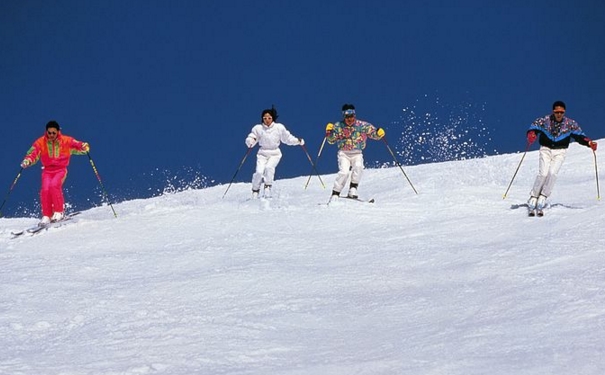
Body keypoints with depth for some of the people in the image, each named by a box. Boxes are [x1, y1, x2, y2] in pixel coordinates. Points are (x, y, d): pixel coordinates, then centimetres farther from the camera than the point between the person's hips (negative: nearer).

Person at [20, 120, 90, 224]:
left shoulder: (66, 141, -4)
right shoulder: (41, 142, -3)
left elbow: (78, 146, -6)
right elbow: (33, 153, -9)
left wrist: (84, 147, -30)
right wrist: (27, 161, -31)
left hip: (61, 170, -2)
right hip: (47, 170, 2)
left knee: (54, 185, -29)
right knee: (45, 189, -22)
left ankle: (59, 212, -16)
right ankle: (46, 216, -10)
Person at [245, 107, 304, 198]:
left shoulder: (279, 128, -4)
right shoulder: (258, 128, -4)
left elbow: (288, 138, 8)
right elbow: (250, 139, -1)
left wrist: (298, 141, -6)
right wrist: (251, 141, -24)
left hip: (275, 154, -1)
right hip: (262, 154, 1)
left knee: (269, 167, -29)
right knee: (259, 172, -17)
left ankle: (267, 188, -17)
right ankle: (255, 191, 4)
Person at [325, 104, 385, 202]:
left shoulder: (362, 125, -3)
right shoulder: (338, 126, -1)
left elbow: (374, 133, 3)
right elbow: (331, 140, 9)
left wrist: (379, 133, -20)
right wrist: (329, 132, -10)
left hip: (357, 154, 1)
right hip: (344, 153, -1)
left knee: (358, 167, -29)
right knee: (344, 171, -23)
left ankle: (353, 189, -18)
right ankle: (335, 194, -14)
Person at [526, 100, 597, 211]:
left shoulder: (569, 123, -6)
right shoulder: (545, 120, -8)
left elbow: (579, 135, -5)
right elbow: (534, 127, -12)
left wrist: (589, 143, -23)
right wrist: (531, 134, -36)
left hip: (559, 152, 0)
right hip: (546, 149, 0)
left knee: (552, 173, -19)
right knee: (543, 173, -15)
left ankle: (543, 196, -1)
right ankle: (533, 196, 2)